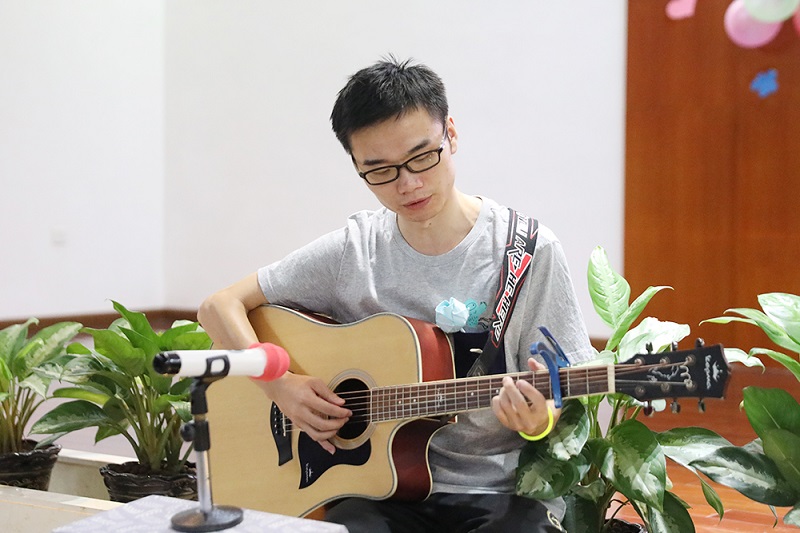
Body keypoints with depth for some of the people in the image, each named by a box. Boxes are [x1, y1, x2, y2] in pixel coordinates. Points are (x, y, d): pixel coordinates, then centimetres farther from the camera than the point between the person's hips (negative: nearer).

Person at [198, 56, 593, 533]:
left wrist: (538, 421, -23)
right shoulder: (352, 252, 1)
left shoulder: (528, 252, -5)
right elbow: (221, 306, 6)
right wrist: (279, 383, -9)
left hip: (501, 491, -1)